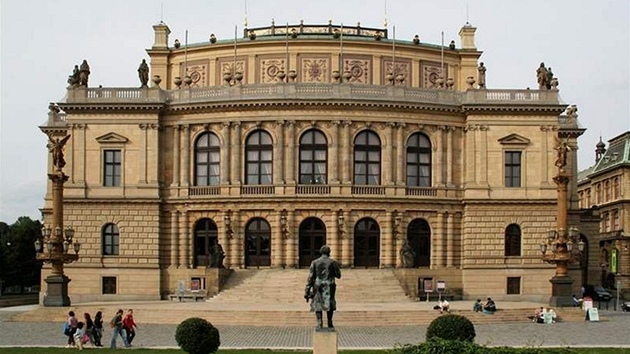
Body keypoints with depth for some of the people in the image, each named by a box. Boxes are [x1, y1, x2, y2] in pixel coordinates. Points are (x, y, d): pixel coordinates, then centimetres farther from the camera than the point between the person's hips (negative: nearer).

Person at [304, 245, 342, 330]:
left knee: (317, 305, 9)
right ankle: (330, 323, 20)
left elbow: (310, 277, -3)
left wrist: (307, 292, -1)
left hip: (318, 287, 0)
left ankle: (319, 323, -6)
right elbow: (338, 275, 6)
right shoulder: (333, 262, -2)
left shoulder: (315, 262, 0)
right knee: (330, 305, 18)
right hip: (329, 287, 0)